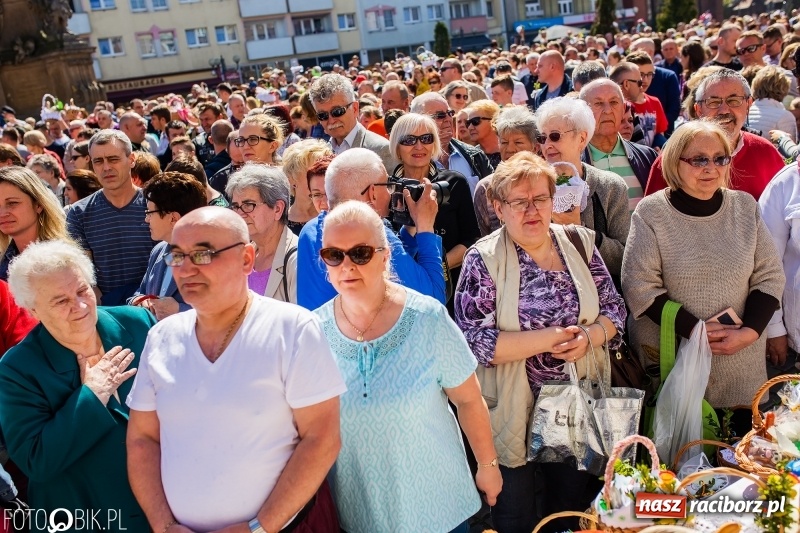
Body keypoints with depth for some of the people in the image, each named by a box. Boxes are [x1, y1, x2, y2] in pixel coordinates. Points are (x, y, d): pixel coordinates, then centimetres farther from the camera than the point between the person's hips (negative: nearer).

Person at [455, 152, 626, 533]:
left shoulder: (578, 242, 0)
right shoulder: (483, 259, -13)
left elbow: (614, 309, 4)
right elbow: (474, 340, -19)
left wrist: (588, 337, -16)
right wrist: (547, 338, -22)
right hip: (513, 408, -3)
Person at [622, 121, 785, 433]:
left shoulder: (745, 207, 5)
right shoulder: (651, 212, -6)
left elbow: (769, 276, 5)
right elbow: (639, 286, -11)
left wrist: (749, 331, -10)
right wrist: (694, 330, -17)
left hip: (740, 362, 3)